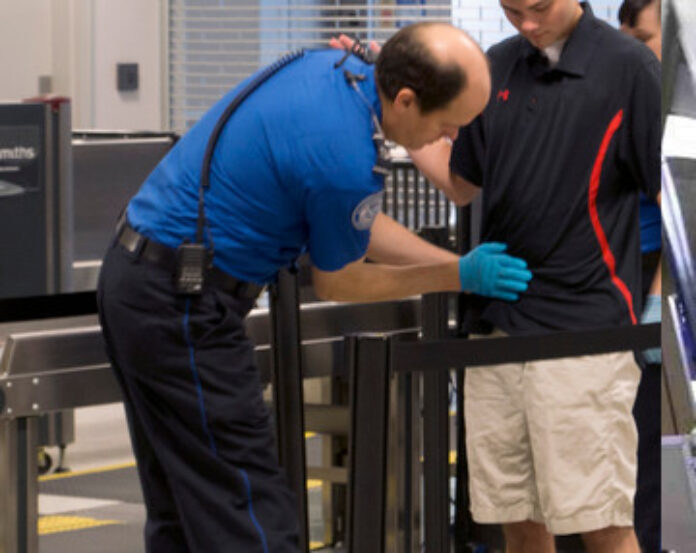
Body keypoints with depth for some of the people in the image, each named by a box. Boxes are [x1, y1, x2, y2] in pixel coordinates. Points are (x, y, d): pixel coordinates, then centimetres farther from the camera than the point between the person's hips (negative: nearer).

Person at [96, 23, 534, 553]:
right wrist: (457, 278, 5)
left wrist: (461, 264, 13)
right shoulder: (347, 157, -24)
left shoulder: (335, 69, 3)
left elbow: (357, 227, 17)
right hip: (183, 308, -10)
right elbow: (337, 282, -3)